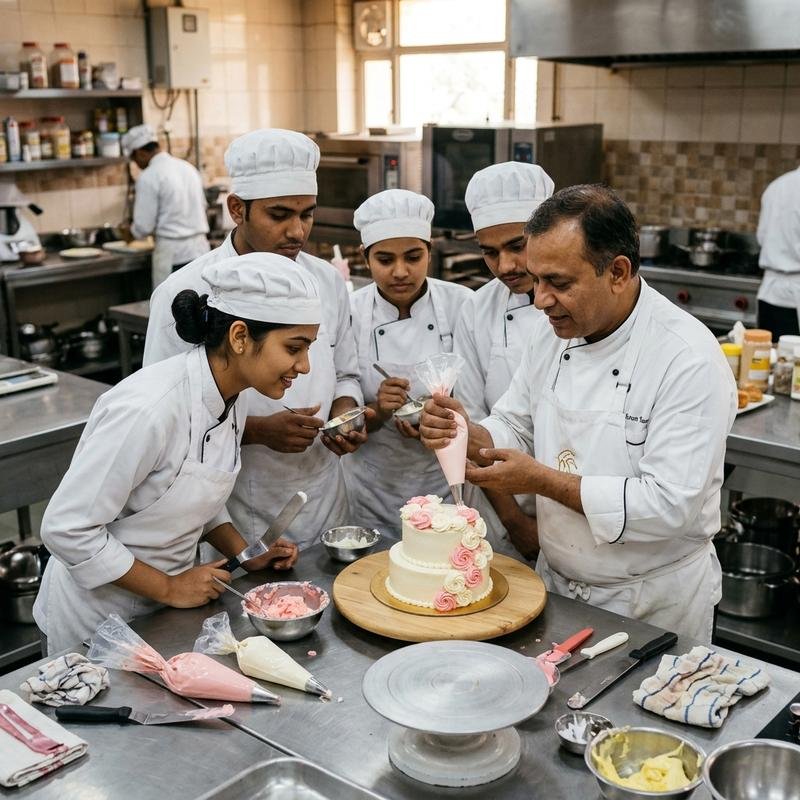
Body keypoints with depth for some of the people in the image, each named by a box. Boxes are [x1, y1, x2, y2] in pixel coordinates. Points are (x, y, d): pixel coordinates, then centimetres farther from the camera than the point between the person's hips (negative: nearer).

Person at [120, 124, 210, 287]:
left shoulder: (148, 177, -10)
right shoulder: (188, 167, 11)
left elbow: (143, 226, -9)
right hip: (200, 249, 7)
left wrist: (130, 233, 11)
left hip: (172, 255, -7)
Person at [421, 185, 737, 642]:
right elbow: (516, 430, 6)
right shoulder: (555, 331, -3)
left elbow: (671, 505, -28)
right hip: (555, 583, 6)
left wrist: (542, 480, -26)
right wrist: (466, 435, -16)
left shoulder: (690, 360, -24)